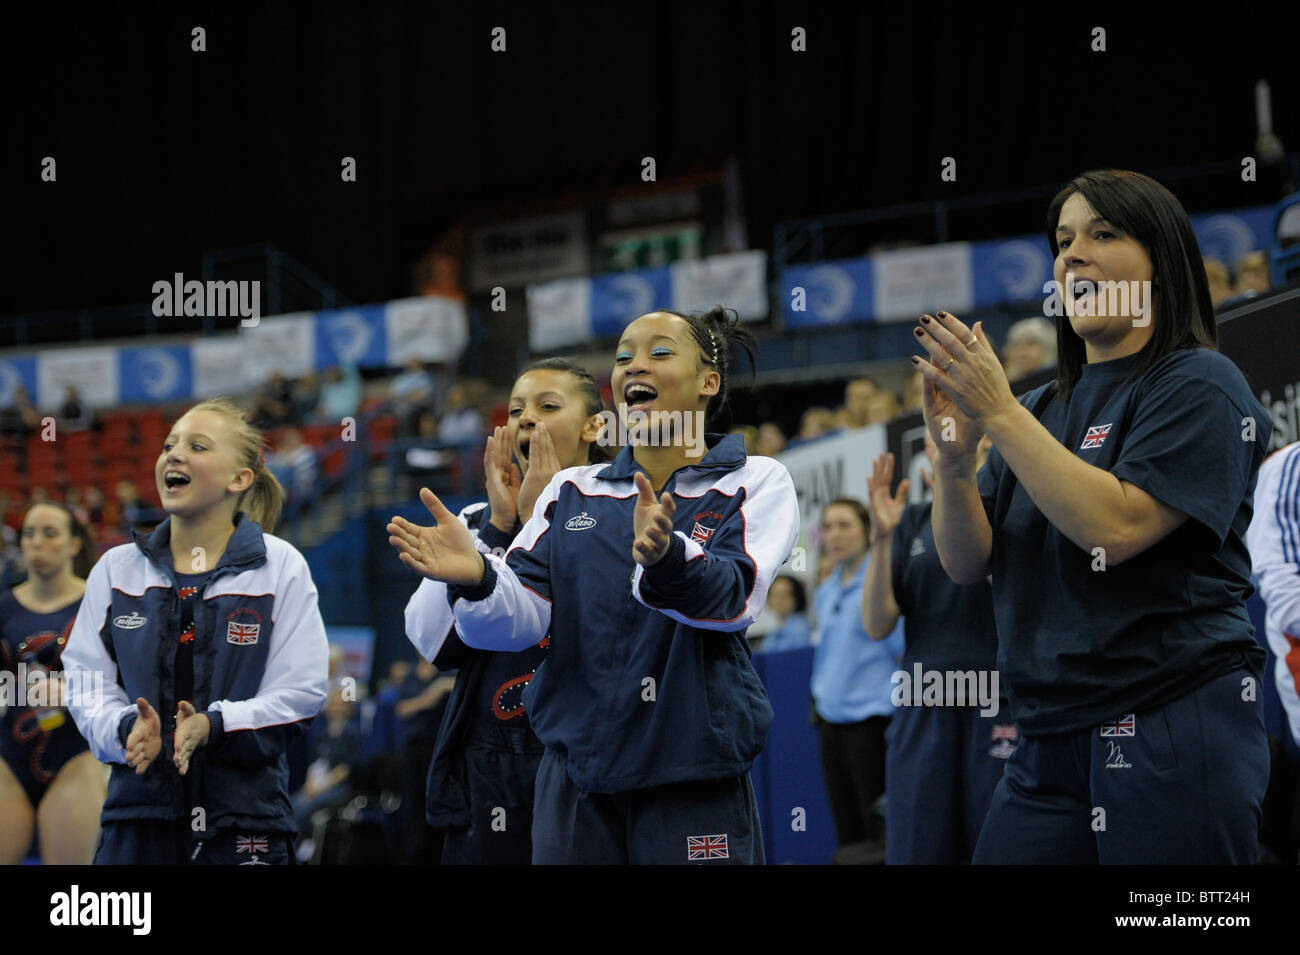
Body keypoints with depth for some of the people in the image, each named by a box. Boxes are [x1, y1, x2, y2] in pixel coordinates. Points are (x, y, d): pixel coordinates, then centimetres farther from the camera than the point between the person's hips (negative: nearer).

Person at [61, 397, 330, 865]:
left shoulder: (281, 567, 2)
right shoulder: (116, 568, 10)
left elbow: (299, 691, -4)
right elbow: (84, 678, 5)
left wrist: (214, 726, -20)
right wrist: (127, 728, -16)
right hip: (138, 808, 2)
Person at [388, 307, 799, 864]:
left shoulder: (756, 483, 3)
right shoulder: (572, 492, 13)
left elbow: (733, 598, -16)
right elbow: (519, 618, 1)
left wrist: (666, 556, -37)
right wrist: (475, 578, -22)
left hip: (693, 781, -3)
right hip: (575, 781, 3)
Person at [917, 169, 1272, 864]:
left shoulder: (1200, 386, -4)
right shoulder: (1046, 408, 17)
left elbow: (1115, 527, -18)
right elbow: (967, 564, 11)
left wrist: (1000, 415, -17)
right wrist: (954, 458, -8)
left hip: (1174, 735, -6)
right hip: (1048, 747, 6)